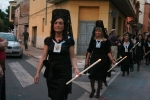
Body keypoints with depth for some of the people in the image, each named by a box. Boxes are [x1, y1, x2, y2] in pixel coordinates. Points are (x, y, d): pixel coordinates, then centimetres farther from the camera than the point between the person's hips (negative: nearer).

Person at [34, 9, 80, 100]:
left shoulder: (69, 40, -4)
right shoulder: (48, 40, 3)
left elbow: (72, 57, -2)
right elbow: (43, 57, 4)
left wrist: (75, 68, -20)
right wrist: (38, 72, 1)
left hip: (64, 74, -3)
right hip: (51, 73, 3)